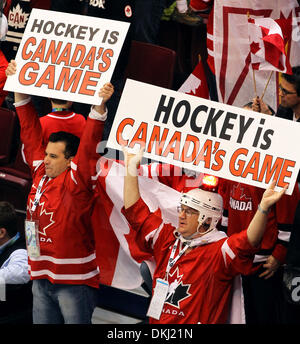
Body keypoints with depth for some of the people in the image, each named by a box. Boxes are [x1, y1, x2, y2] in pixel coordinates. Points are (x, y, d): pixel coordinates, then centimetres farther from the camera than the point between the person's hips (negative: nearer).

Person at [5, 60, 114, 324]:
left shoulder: (76, 180, -11)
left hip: (74, 280, -7)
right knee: (43, 322, 13)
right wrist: (19, 88, 16)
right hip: (42, 277, 8)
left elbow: (88, 146, -24)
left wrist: (99, 105, -36)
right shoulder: (41, 171, 7)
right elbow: (31, 132, 13)